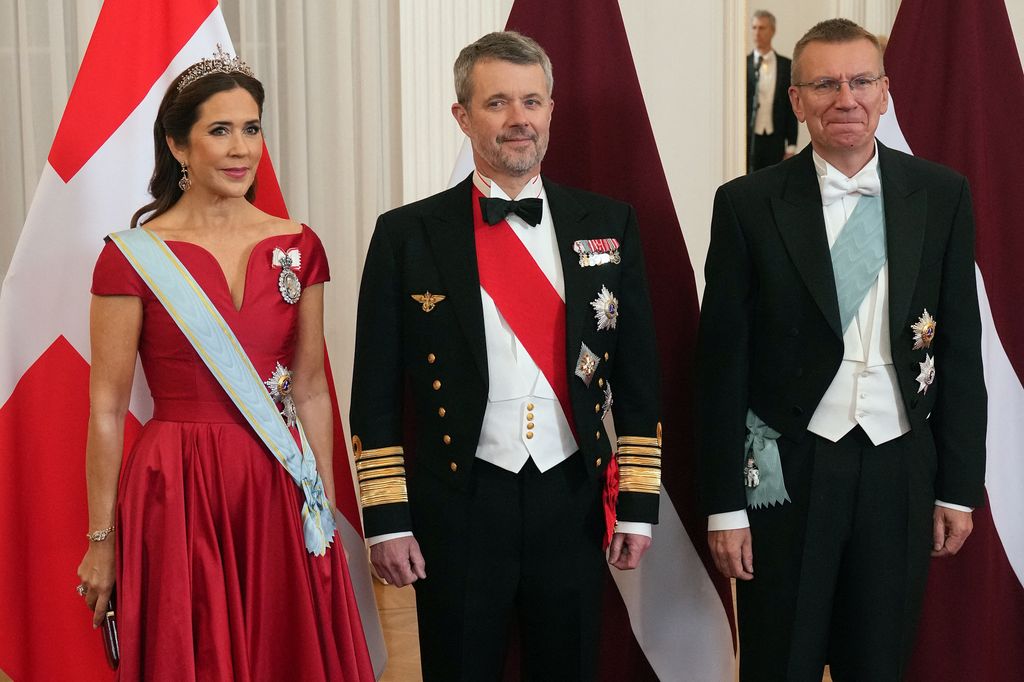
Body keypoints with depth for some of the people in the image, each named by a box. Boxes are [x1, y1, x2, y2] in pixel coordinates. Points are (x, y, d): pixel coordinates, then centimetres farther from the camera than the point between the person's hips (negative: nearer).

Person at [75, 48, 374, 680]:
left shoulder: (298, 247, 4)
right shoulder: (132, 256, -6)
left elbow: (311, 390, 9)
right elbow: (107, 408, -4)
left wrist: (327, 509, 6)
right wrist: (101, 540, -2)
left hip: (279, 492, 3)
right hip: (175, 492, -3)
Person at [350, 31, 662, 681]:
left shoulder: (607, 225, 5)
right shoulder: (409, 235, -1)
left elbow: (638, 377, 7)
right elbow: (377, 391, 0)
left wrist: (639, 504, 2)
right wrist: (386, 521, -4)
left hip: (572, 500, 2)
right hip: (458, 506, -1)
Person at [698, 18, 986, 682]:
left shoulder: (942, 196, 2)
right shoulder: (748, 204, -4)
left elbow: (960, 347, 5)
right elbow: (723, 361, -4)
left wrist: (960, 485, 3)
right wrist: (726, 504, -6)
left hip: (900, 473, 2)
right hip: (789, 472, -2)